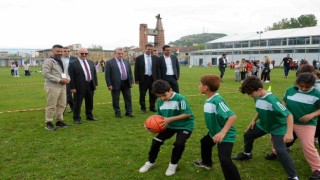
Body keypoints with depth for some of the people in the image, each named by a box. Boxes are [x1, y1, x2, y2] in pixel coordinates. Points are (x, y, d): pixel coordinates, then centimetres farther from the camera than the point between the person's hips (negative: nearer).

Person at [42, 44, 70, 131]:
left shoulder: (62, 62, 18)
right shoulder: (48, 61, -7)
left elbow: (66, 72, 23)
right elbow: (45, 74, -17)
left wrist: (67, 78, -2)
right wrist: (59, 80, -19)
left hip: (62, 86, 8)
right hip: (52, 86, -8)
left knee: (62, 105, 11)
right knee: (51, 106, -3)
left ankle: (59, 121, 23)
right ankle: (49, 123, 8)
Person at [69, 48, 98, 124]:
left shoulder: (91, 62, 12)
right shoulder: (73, 64, -6)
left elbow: (94, 73, 15)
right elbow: (71, 77, -9)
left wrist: (95, 83, 9)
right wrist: (72, 87, -14)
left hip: (90, 85, 5)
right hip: (80, 86, -5)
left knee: (90, 103, 16)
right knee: (77, 103, 3)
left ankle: (89, 116, 31)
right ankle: (77, 118, 16)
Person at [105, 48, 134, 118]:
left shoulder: (126, 61, 9)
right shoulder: (109, 62, -6)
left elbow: (130, 72, 14)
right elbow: (107, 75, -9)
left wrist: (131, 81, 7)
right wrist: (109, 85, -14)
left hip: (126, 83, 5)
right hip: (116, 84, -4)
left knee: (128, 98, 9)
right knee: (116, 100, 5)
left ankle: (129, 112, 20)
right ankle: (117, 113, 18)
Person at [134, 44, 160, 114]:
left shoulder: (155, 58, 6)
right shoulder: (139, 58, -1)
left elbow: (157, 69, 7)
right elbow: (136, 70, -1)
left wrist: (158, 79, 2)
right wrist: (137, 80, -6)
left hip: (153, 78, 2)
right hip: (143, 79, -2)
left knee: (153, 94, 9)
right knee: (142, 95, 5)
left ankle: (152, 107, 23)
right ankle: (143, 108, 17)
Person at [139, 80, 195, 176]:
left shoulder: (180, 98, -26)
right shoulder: (159, 101, -7)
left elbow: (187, 114, -24)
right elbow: (159, 115, 5)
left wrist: (170, 119, -29)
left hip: (185, 125, -5)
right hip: (170, 125, 5)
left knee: (179, 143, -23)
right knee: (156, 141, -3)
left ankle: (173, 164, 7)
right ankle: (150, 162, 23)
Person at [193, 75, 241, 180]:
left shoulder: (217, 100, -32)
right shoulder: (209, 99, -3)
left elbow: (232, 116, -39)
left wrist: (222, 133, -46)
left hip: (225, 135, -11)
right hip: (214, 132, 11)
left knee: (224, 160, -23)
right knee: (205, 142, 33)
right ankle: (207, 163, 60)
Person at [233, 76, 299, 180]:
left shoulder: (271, 100, -35)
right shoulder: (257, 98, -8)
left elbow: (289, 115, -38)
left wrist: (289, 132, -46)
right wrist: (254, 121, 8)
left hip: (278, 127, -8)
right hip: (263, 124, 9)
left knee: (280, 150, -22)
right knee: (248, 135, 17)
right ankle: (247, 154, 45)